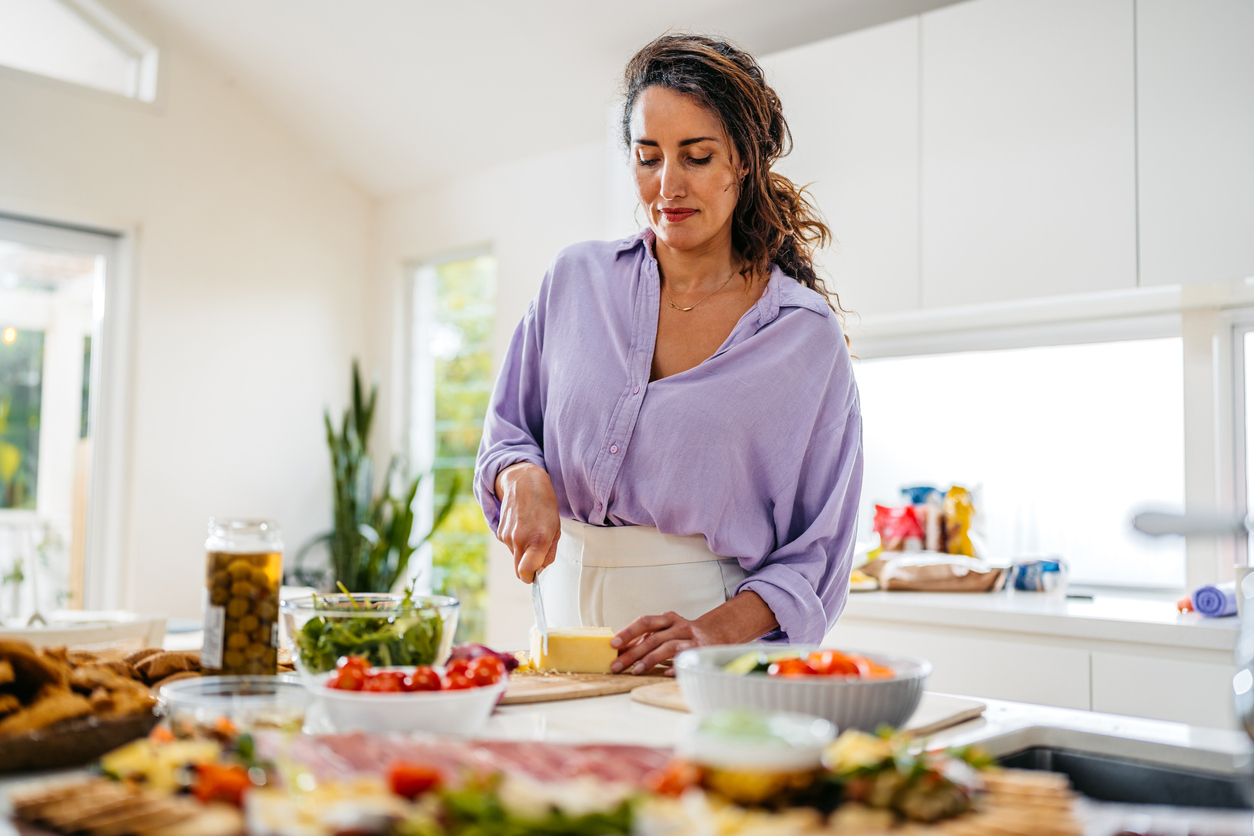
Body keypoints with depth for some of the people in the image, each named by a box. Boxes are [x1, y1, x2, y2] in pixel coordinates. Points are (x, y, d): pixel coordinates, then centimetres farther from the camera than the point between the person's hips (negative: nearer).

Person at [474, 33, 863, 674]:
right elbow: (506, 432, 14)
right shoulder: (576, 279, 7)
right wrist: (525, 479, -7)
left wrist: (718, 630, -17)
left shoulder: (807, 335, -2)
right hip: (569, 615, 3)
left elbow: (815, 552, -2)